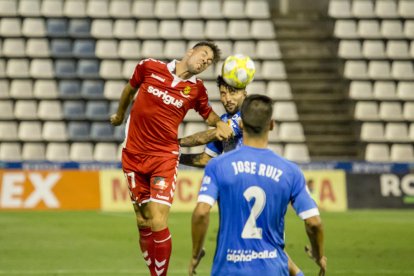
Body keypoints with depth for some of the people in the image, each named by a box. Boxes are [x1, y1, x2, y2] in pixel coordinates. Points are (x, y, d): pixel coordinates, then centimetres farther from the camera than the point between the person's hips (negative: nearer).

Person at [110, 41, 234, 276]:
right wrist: (120, 116, 33)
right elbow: (130, 89, 18)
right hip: (133, 156, 1)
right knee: (143, 223, 7)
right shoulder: (150, 67, -2)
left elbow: (208, 114, 19)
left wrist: (220, 124, -4)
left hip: (164, 157, -1)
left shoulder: (197, 90, -1)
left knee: (158, 224, -13)